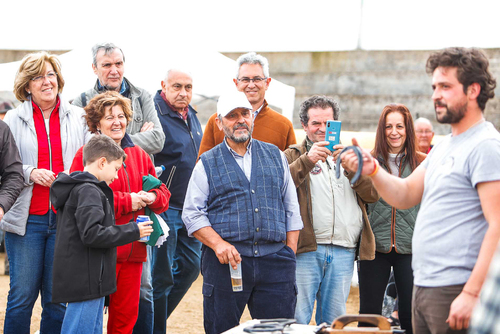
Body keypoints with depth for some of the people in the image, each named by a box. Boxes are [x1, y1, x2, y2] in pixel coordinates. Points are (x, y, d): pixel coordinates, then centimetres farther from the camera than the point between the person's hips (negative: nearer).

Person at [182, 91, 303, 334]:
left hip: (274, 261, 2)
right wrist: (218, 244, -14)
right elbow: (192, 214, 2)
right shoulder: (207, 164, 7)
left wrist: (290, 254, 6)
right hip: (226, 261, -1)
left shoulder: (275, 156, 15)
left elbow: (291, 208, 15)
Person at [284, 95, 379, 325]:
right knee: (296, 318, -7)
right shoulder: (294, 156, 11)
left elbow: (373, 194, 5)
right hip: (306, 250, -3)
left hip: (343, 253, 3)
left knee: (333, 320, 9)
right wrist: (307, 160, -20)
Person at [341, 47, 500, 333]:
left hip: (455, 291, -9)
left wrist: (472, 293, -24)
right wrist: (372, 170, -2)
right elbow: (405, 195, 17)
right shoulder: (444, 148, 17)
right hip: (424, 288, 9)